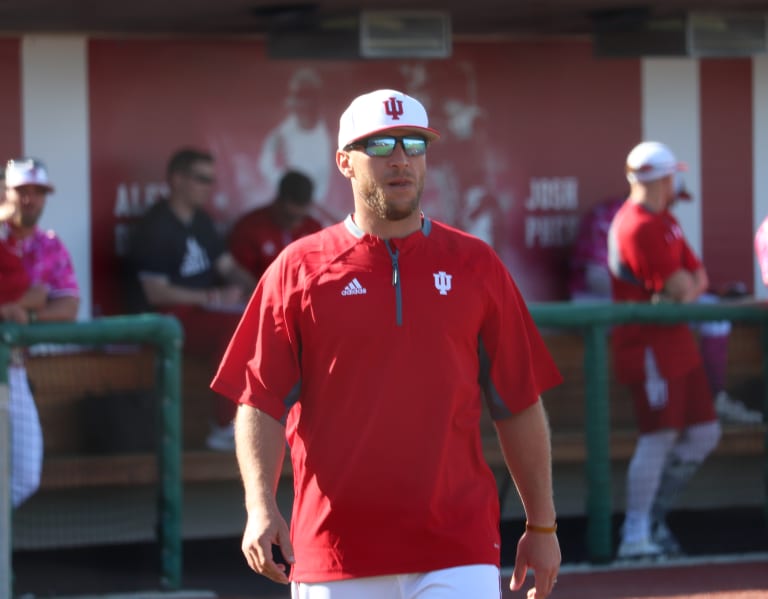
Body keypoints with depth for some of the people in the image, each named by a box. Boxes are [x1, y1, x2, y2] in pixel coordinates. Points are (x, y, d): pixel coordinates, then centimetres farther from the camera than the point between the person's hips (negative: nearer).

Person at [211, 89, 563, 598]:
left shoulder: (474, 265, 7)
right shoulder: (299, 269, 4)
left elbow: (519, 403, 9)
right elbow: (260, 401, 0)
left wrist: (542, 524, 7)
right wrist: (261, 506, -15)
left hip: (458, 549, 0)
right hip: (335, 552, 0)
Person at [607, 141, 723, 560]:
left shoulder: (663, 222, 17)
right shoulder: (640, 227, -16)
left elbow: (697, 276, 12)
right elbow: (679, 286, -21)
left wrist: (688, 290, -8)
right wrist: (685, 288, 0)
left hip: (677, 342, 10)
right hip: (648, 343, -10)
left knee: (704, 433, 10)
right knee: (660, 436, -13)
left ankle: (655, 518, 19)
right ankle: (635, 536, -9)